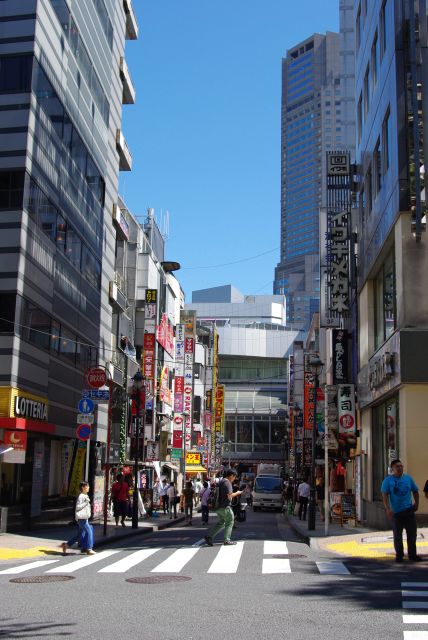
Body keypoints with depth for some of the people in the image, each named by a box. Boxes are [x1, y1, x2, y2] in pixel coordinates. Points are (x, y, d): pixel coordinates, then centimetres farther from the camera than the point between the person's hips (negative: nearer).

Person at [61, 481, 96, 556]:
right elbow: (78, 507, -20)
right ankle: (89, 549, -2)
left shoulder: (86, 496, 15)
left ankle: (66, 545, 20)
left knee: (80, 534, 13)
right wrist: (86, 502, -23)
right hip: (81, 518, -10)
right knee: (89, 531, -8)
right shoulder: (81, 496, -15)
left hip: (85, 518, 10)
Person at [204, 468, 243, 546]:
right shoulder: (227, 483, -15)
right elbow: (229, 496, -21)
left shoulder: (221, 482, 15)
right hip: (224, 506, -9)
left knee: (221, 523, 15)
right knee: (229, 522, 4)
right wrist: (237, 493, -5)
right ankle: (227, 540, 7)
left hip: (218, 506, 9)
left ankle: (209, 536, 8)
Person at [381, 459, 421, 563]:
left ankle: (412, 555, 11)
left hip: (409, 510, 3)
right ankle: (399, 555, 16)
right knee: (397, 535, 5)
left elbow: (415, 491, 17)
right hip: (396, 511, -2)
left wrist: (416, 503, 7)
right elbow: (385, 495, -8)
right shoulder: (388, 480, -3)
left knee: (412, 534, 2)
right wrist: (388, 509, -18)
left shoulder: (408, 478, 7)